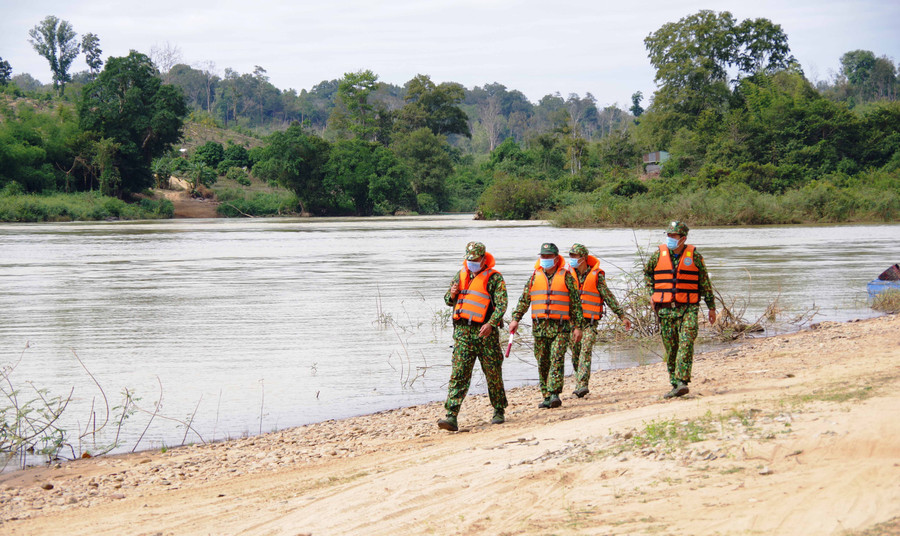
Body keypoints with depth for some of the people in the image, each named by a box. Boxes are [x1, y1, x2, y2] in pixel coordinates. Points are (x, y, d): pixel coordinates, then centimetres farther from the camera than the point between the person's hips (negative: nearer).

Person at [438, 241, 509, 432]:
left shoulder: (494, 277, -1)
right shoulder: (461, 275, 15)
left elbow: (501, 304, -10)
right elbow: (449, 301, 23)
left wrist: (491, 323, -25)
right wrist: (452, 295, -2)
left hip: (485, 331, -3)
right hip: (462, 331, 3)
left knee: (493, 373, 7)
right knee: (458, 374, -6)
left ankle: (499, 411, 25)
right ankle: (451, 417, -13)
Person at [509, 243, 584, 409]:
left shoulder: (566, 277, 3)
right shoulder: (535, 277, 11)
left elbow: (576, 303, 4)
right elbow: (524, 300, 14)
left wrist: (577, 326, -1)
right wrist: (515, 319, 3)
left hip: (561, 326, -4)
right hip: (539, 326, 4)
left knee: (557, 359, -16)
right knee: (543, 362, 6)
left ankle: (554, 394, -20)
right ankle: (546, 397, 13)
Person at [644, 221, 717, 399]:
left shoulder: (694, 256, 0)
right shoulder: (658, 254, 5)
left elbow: (705, 282, 8)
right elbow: (647, 273, 23)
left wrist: (711, 307, 11)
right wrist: (652, 293, 10)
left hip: (688, 309, -2)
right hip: (665, 309, 3)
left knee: (686, 344, -17)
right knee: (671, 349, 6)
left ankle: (681, 382, -22)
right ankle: (675, 384, 14)